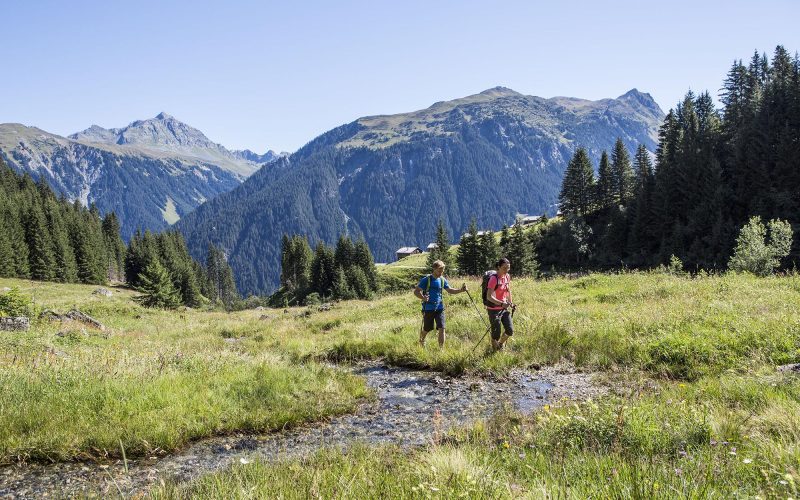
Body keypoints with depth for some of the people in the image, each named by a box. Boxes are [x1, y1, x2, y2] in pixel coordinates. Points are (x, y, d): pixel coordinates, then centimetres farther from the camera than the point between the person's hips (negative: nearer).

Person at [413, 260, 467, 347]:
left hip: (439, 308, 3)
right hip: (428, 308, -3)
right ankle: (421, 342, 43)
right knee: (426, 329, 11)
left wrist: (460, 290, -5)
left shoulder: (442, 280, 4)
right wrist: (423, 297, -32)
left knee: (441, 328, -8)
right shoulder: (426, 279, -11)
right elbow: (416, 291, -11)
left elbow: (450, 290, 14)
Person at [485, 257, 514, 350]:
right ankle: (495, 349, 26)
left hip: (504, 309, 7)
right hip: (494, 310, -7)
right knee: (496, 334, 0)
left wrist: (511, 302, 16)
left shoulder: (507, 277, 3)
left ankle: (501, 344, 31)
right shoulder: (494, 279, -19)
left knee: (510, 331, 3)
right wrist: (501, 303, -33)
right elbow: (489, 296, -24)